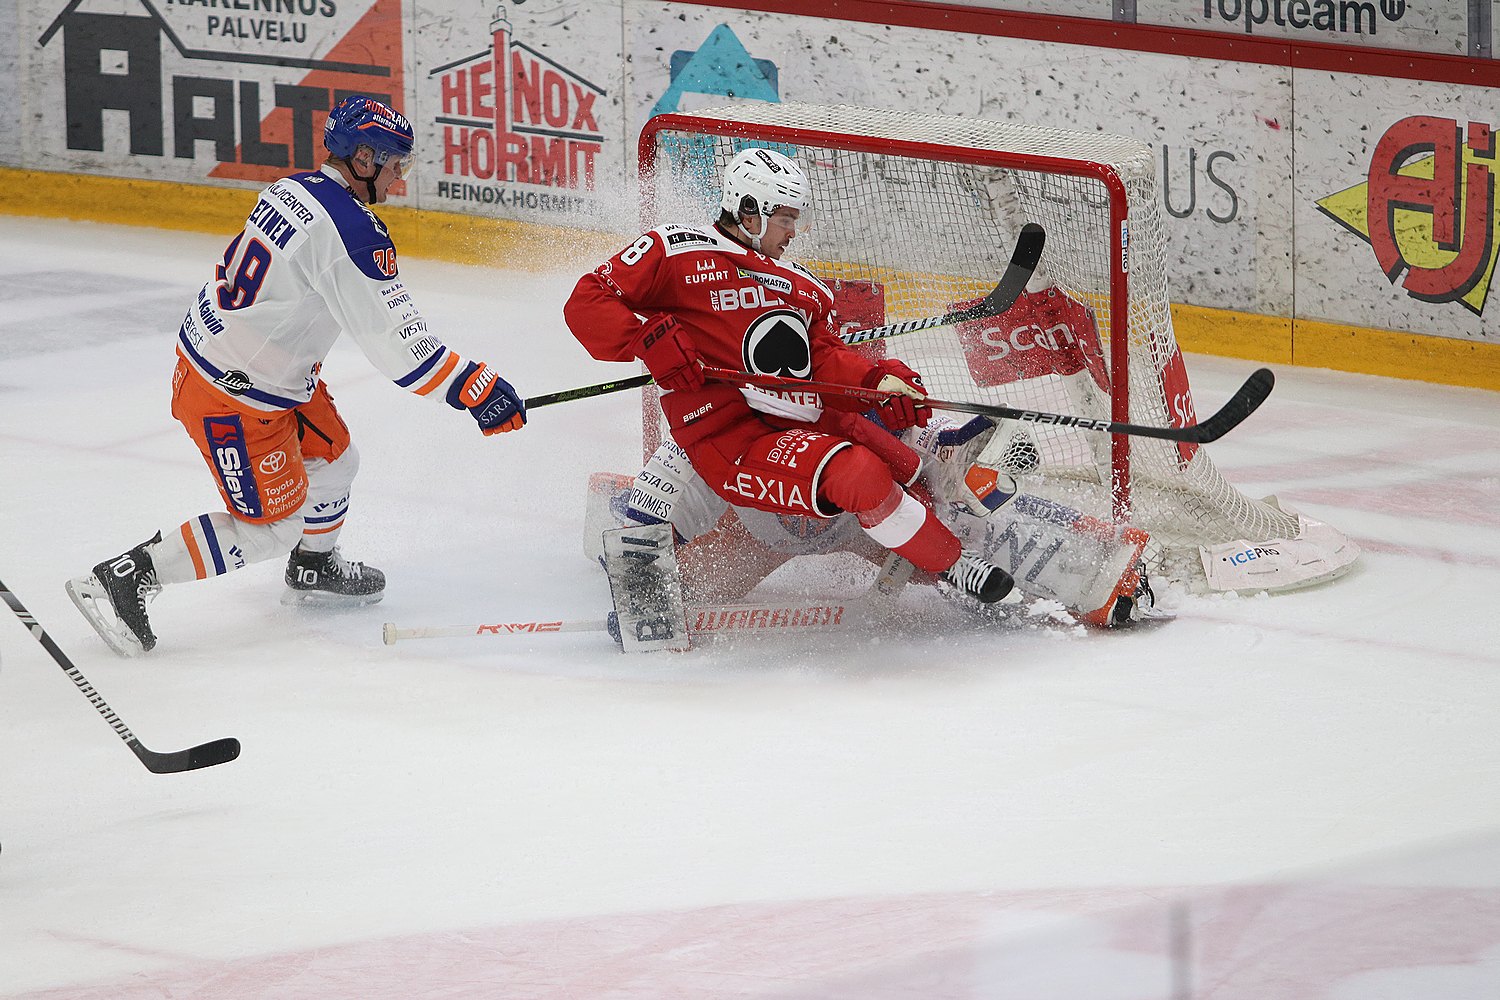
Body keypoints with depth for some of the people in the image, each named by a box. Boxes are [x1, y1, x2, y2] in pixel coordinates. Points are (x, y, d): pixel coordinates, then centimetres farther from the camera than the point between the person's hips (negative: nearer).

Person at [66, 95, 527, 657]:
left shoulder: (294, 190, 4)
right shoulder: (352, 231, -24)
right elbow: (395, 341, -26)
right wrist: (475, 389, -23)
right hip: (234, 398, -10)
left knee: (331, 455, 25)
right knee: (271, 526, 1)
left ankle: (314, 568, 46)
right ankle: (126, 579, -1)